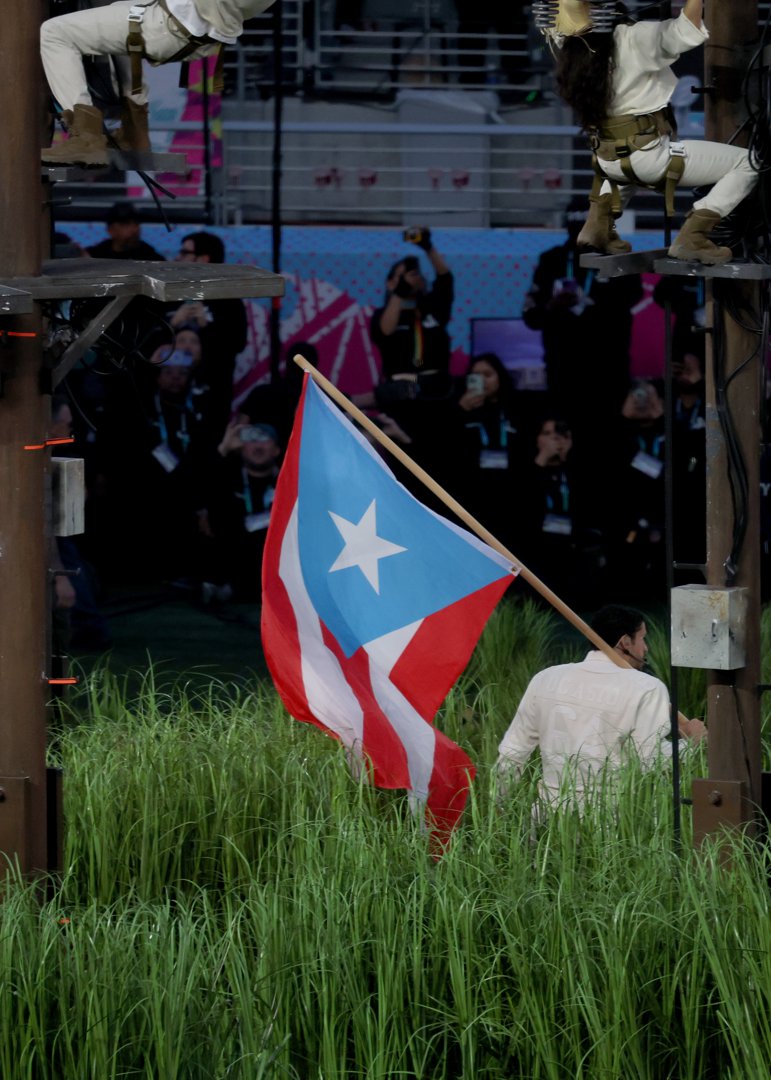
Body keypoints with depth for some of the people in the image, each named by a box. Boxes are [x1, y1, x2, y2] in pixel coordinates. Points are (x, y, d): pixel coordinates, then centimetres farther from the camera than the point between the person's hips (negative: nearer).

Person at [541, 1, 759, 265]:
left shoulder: (569, 46, -3)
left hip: (607, 161, 7)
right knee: (746, 164, -1)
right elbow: (687, 30, -26)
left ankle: (599, 224, 21)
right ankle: (691, 238, -11)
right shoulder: (634, 40, -21)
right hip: (649, 156, -7)